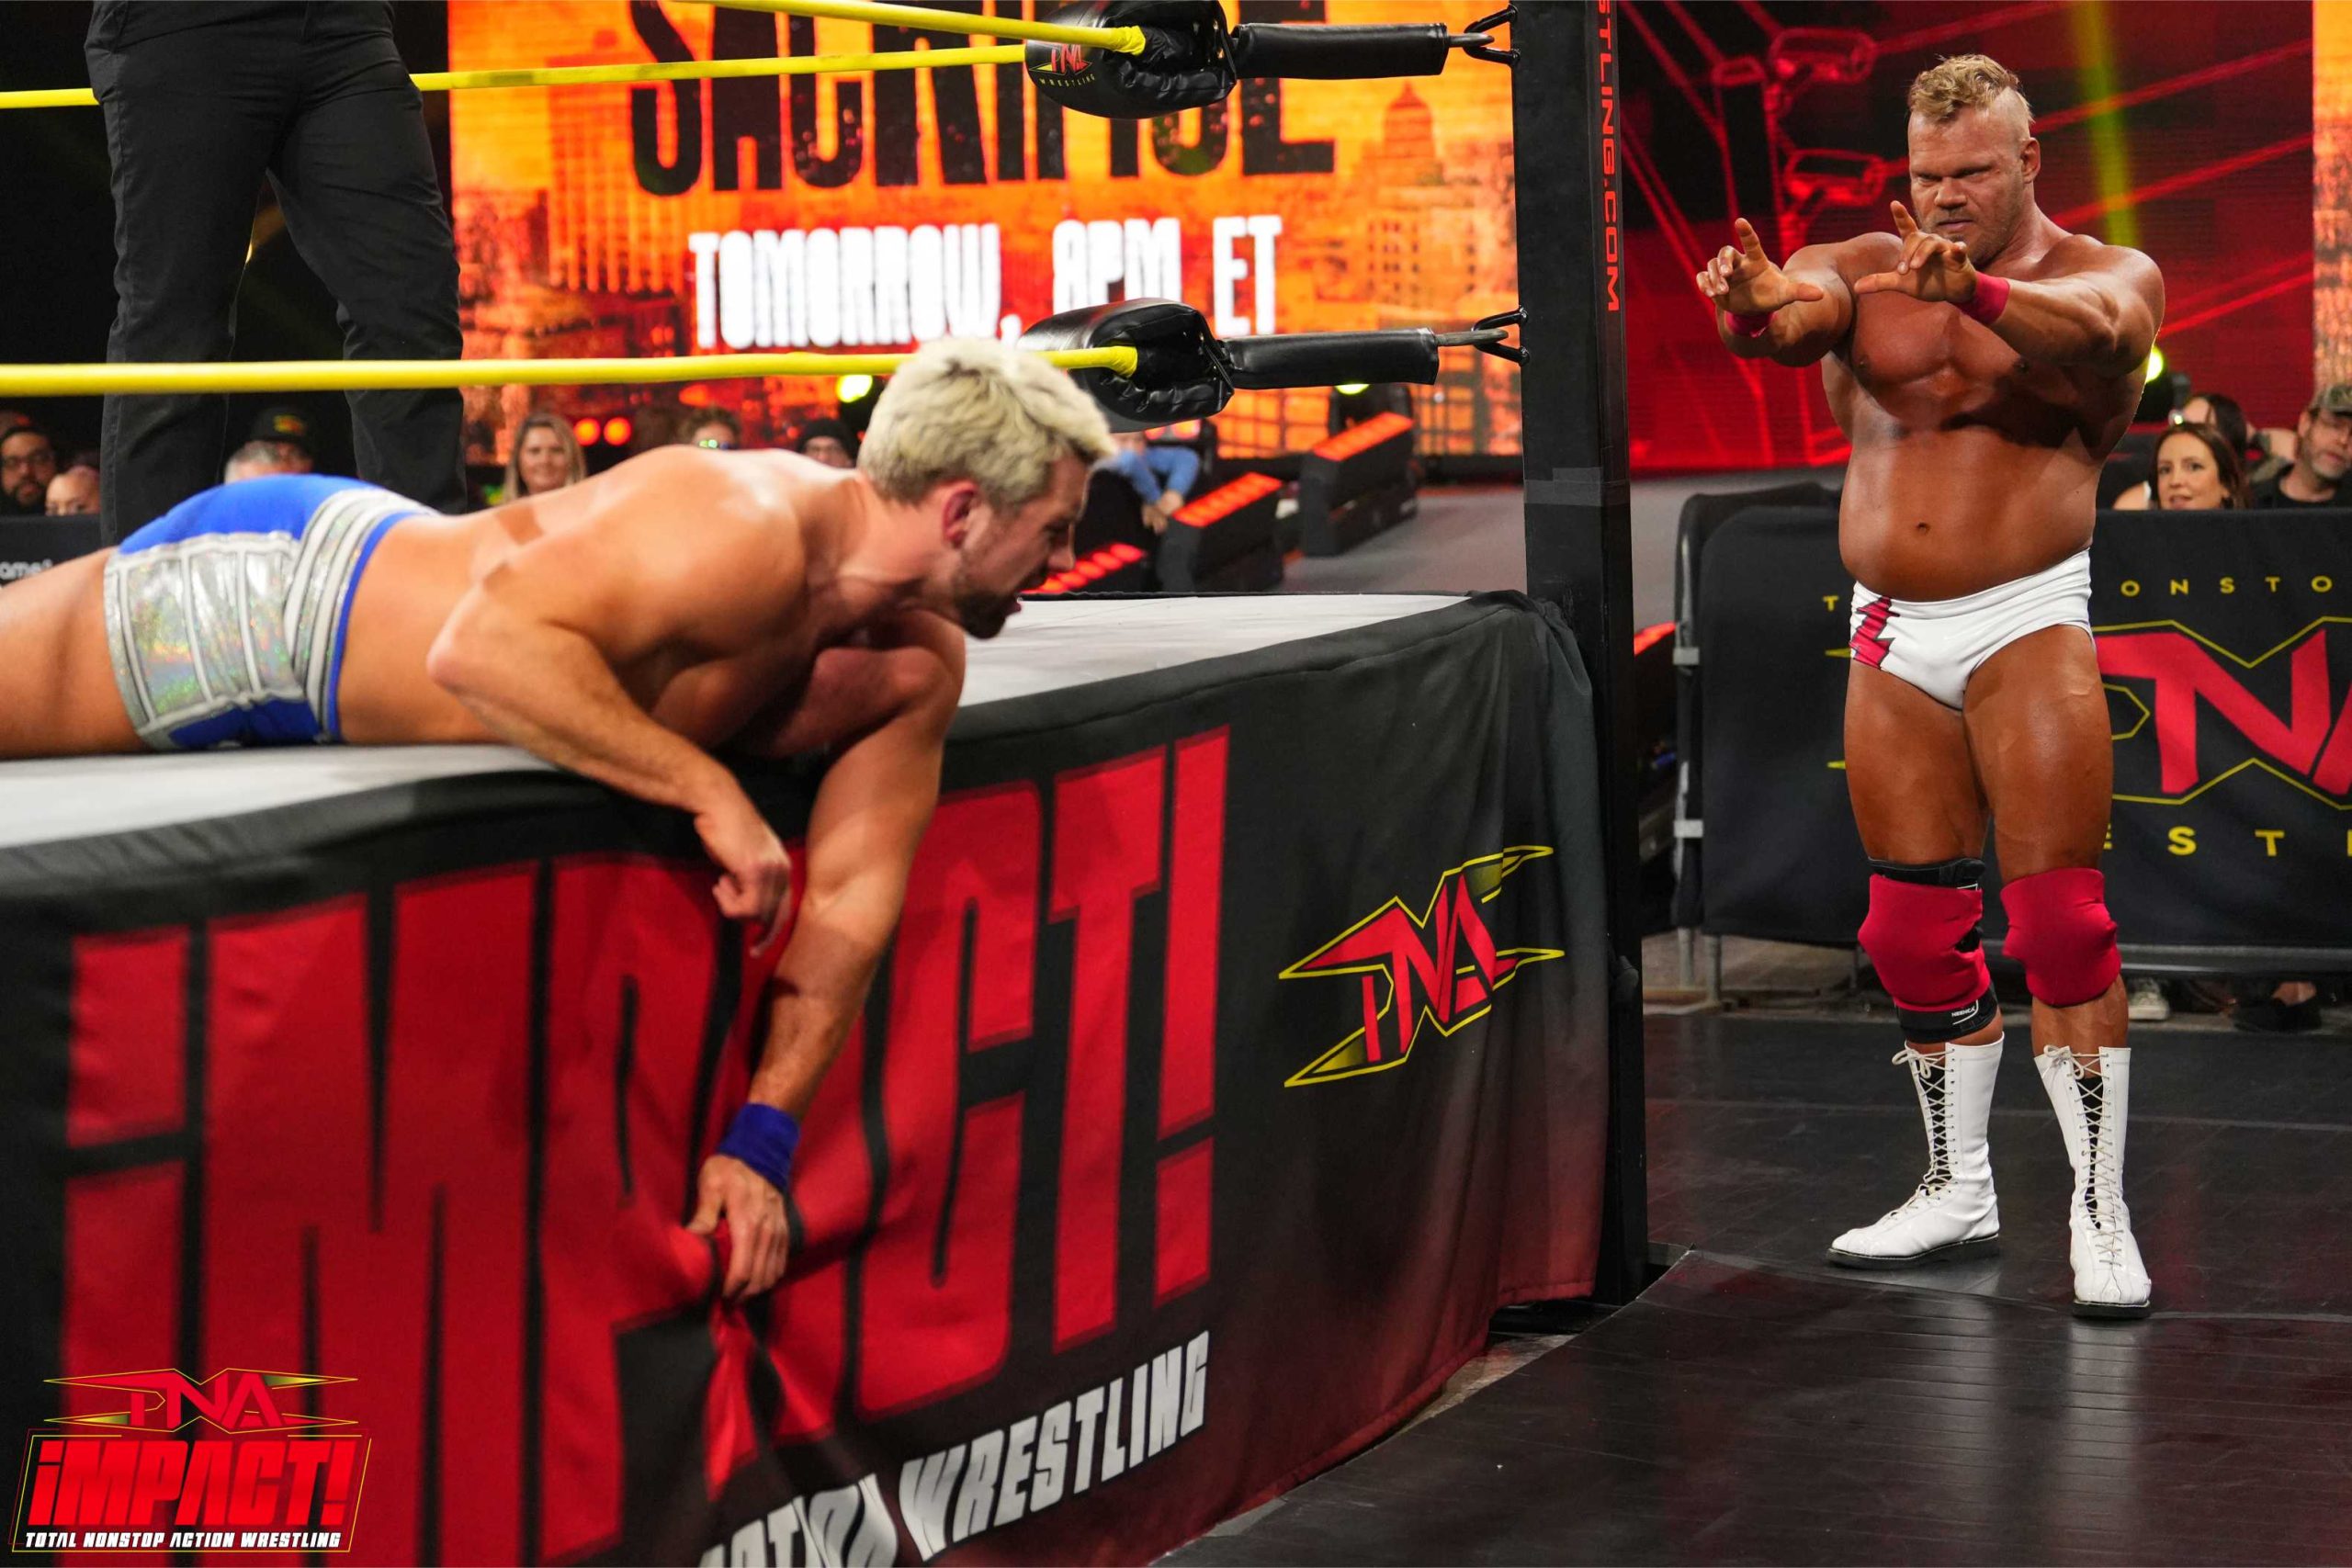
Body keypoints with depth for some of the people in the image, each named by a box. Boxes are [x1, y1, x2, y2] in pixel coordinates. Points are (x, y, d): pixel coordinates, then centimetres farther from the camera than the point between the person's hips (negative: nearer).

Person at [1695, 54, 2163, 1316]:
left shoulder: (2104, 274, -1)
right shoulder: (1863, 269, 7)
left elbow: (2087, 325, -26)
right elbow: (1793, 313, -15)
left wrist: (1972, 290, -46)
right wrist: (1753, 305, -40)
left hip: (2027, 623, -4)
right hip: (1892, 642, 4)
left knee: (2058, 918, -11)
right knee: (1912, 931, 10)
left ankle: (2099, 1210, -5)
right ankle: (1958, 1189, 25)